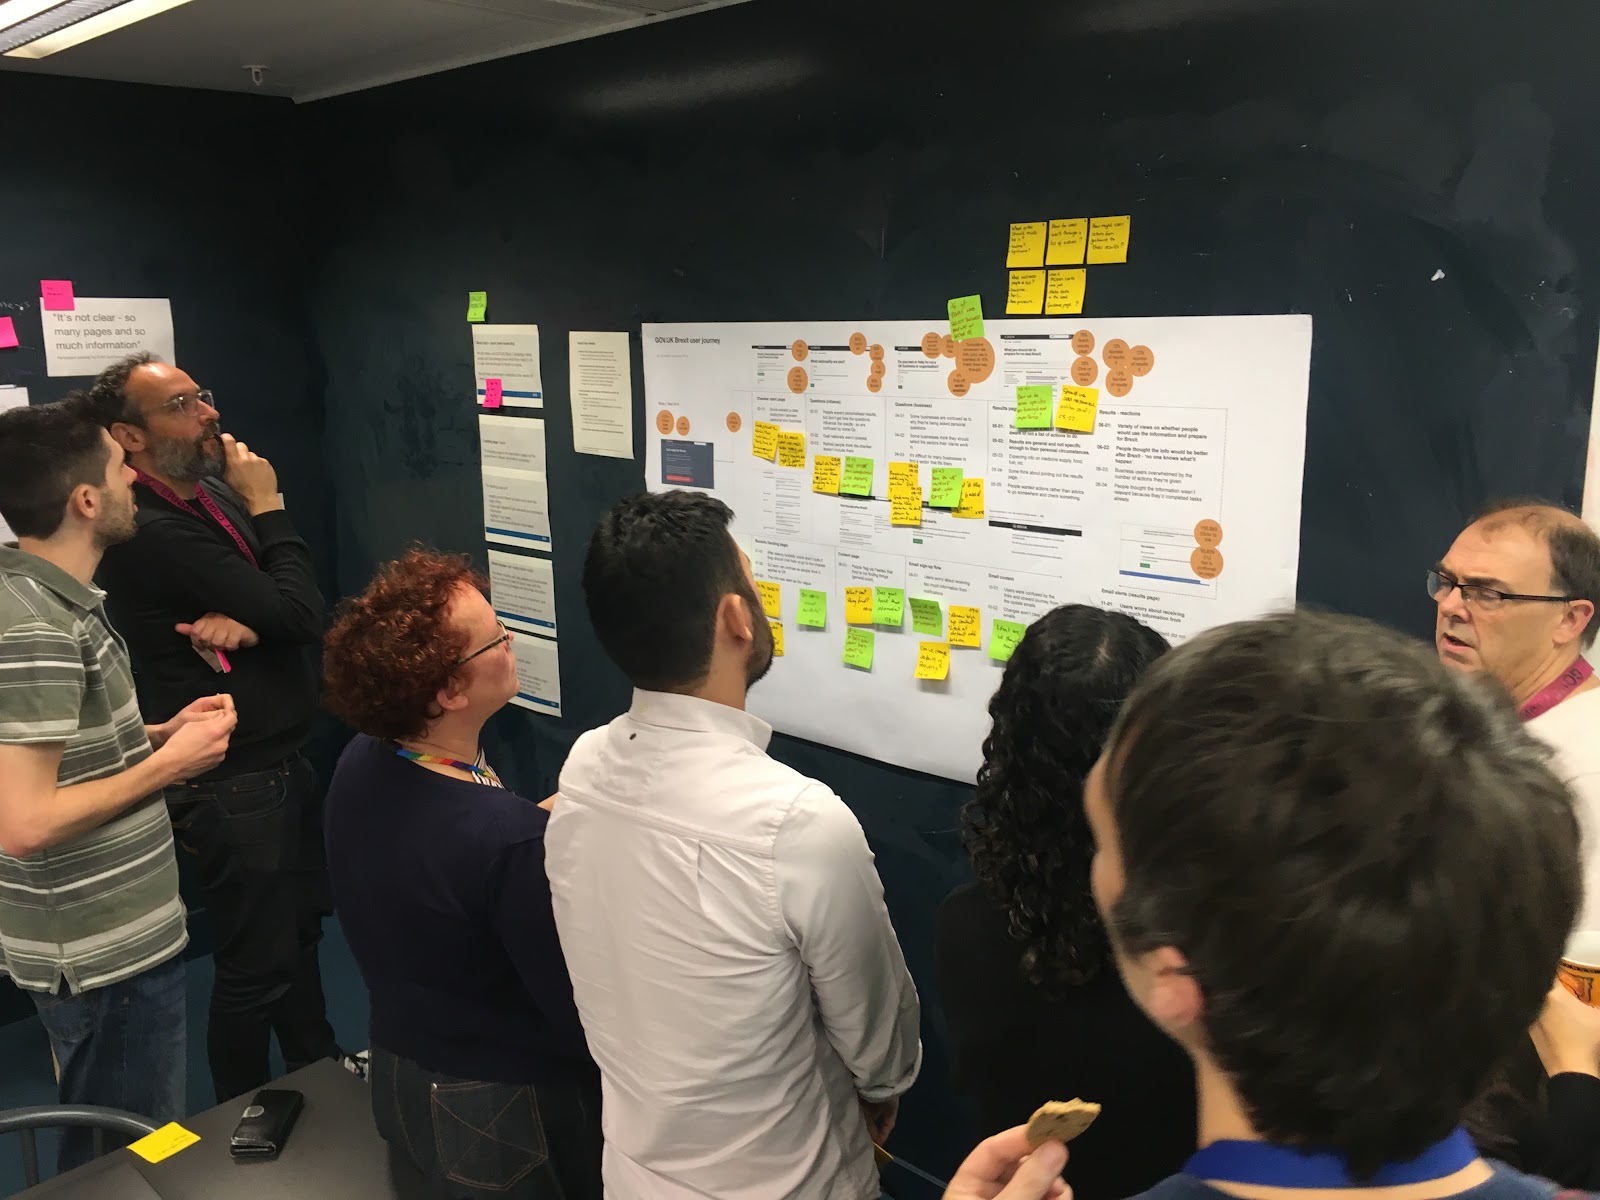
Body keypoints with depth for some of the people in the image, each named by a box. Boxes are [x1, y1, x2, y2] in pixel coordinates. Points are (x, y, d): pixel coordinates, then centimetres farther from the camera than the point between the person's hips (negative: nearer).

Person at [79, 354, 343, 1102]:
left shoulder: (214, 498, 7)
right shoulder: (153, 533, -23)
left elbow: (294, 611, 2)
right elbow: (300, 614, -23)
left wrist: (245, 621, -20)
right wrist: (267, 511, -11)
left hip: (283, 763, 9)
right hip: (233, 788, -9)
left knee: (299, 928, 23)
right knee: (256, 963, 5)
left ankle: (318, 1071, 43)